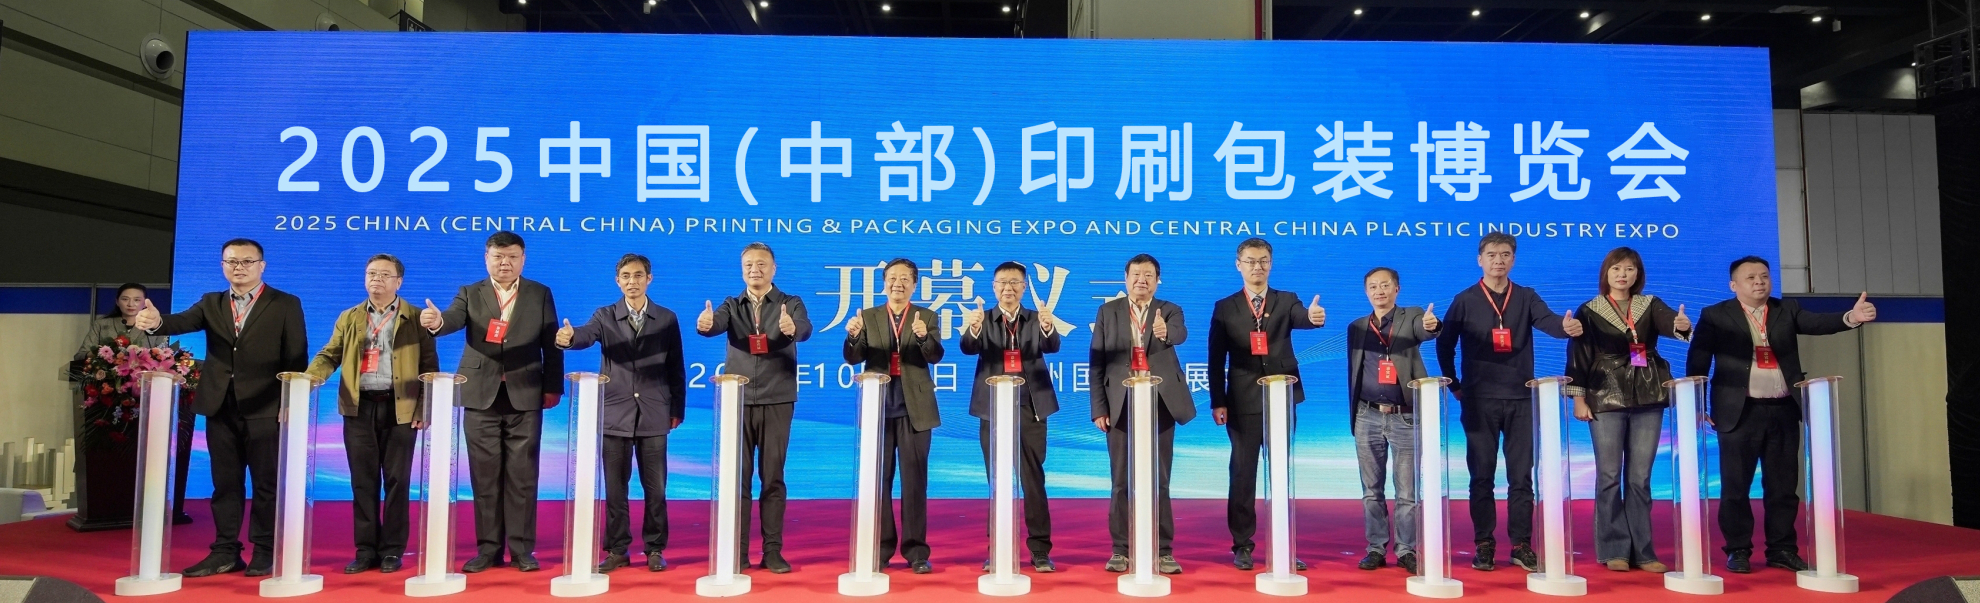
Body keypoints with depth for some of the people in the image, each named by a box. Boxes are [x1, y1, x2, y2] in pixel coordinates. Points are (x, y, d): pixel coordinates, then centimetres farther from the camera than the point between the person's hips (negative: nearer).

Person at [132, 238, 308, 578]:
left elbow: (297, 357, -4)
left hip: (266, 409, -4)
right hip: (221, 409, 4)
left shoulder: (285, 305, 1)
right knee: (225, 483, 10)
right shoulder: (211, 304, 13)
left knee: (266, 483, 3)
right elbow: (184, 322, -6)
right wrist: (156, 322, -30)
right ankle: (225, 552, 17)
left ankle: (265, 551, 11)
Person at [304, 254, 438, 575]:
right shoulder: (349, 318, 13)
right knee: (363, 481, 6)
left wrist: (424, 408, -7)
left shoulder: (415, 318, 3)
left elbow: (429, 364, 0)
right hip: (360, 408, 3)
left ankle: (392, 550, 10)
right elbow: (329, 355, 6)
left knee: (396, 480, 2)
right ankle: (366, 549, 13)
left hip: (400, 409, -3)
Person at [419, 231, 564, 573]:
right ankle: (488, 549, 14)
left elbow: (551, 344, 5)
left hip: (525, 397, -1)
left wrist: (553, 387, -1)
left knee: (522, 476, 2)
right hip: (481, 397, 1)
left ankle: (522, 549, 10)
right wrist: (436, 321, -37)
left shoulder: (540, 295, 7)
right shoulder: (470, 294, 7)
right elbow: (453, 319, -14)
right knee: (485, 477, 5)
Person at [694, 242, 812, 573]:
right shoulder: (732, 306, 8)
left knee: (773, 478, 3)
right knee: (737, 477, 3)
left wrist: (792, 328, -41)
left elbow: (805, 330, -18)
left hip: (777, 401, -1)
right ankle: (737, 550, 10)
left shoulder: (791, 304, 2)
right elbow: (715, 325, -13)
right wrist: (704, 324, -37)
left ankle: (772, 550, 9)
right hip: (738, 401, 2)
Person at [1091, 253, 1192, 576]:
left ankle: (1164, 551, 11)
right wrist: (1099, 408, -5)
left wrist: (1164, 332, -44)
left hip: (1159, 404, 0)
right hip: (1121, 405, 0)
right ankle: (1121, 549, 13)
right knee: (1122, 481, 4)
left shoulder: (1170, 310, 4)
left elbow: (1180, 334, -20)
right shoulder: (1108, 312, 5)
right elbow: (1096, 362, 2)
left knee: (1159, 480, 4)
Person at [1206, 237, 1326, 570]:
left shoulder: (1287, 301, 5)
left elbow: (1301, 319, -18)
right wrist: (1217, 402, -6)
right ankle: (1242, 545, 12)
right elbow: (1217, 359, 1)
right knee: (1243, 474, 4)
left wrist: (1314, 317, -42)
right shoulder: (1225, 308, 3)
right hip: (1243, 402, -1)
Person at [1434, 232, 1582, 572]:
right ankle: (1484, 545, 10)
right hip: (1479, 401, -1)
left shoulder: (1526, 298, 6)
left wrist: (1566, 327, -36)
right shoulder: (1465, 301, 2)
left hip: (1520, 400, 1)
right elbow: (1444, 345, 6)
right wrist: (1455, 386, 1)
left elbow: (1547, 321, -13)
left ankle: (1522, 546, 12)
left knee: (1521, 476, 4)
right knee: (1481, 476, 3)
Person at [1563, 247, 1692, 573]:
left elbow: (1668, 322, -14)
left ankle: (1641, 550, 11)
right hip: (1606, 400, -2)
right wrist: (1578, 398, -7)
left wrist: (1682, 325, -38)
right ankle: (1614, 550, 6)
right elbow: (1578, 356, -1)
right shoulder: (1589, 311, 1)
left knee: (1640, 478, 6)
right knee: (1609, 477, 0)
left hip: (1647, 399, 2)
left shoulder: (1650, 305, 7)